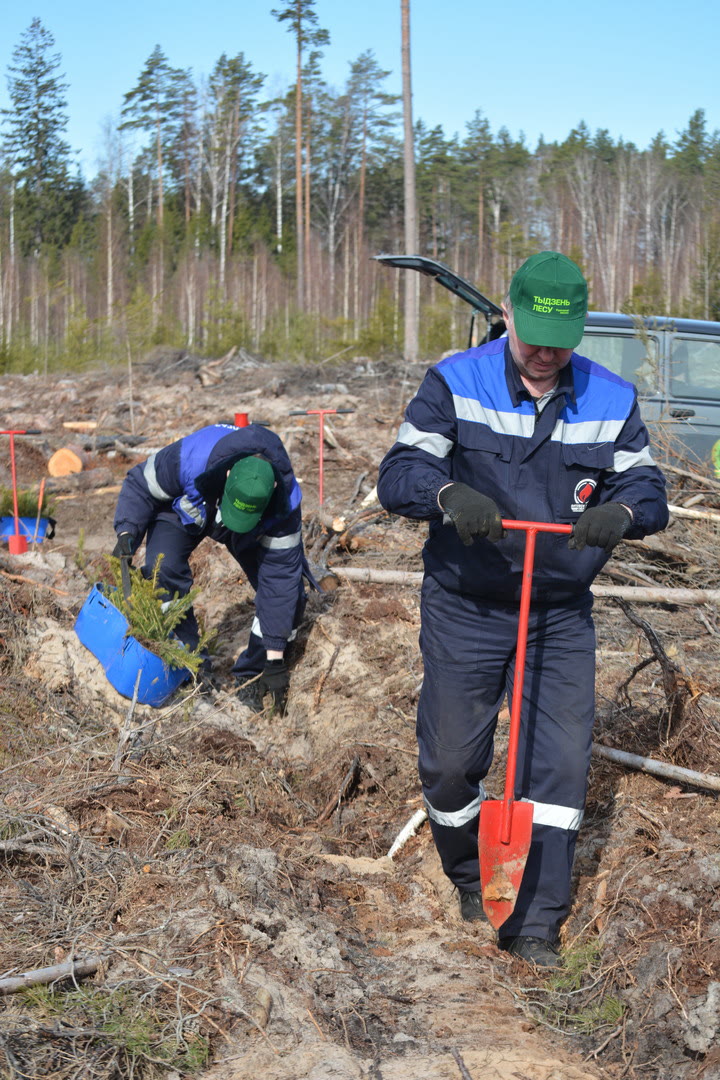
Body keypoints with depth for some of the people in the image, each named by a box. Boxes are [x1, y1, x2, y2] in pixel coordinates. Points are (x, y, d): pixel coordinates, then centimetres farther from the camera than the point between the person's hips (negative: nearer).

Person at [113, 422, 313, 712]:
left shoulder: (285, 501, -37)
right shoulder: (189, 459, -43)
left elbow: (279, 574, -30)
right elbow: (140, 485, -22)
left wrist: (275, 658, -27)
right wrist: (127, 532, -42)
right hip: (186, 507, -1)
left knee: (286, 591, -17)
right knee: (162, 570, -30)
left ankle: (251, 676, 4)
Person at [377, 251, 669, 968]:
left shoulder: (610, 400, 0)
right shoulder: (453, 384, -8)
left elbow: (646, 487, -3)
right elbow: (398, 475, -15)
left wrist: (621, 512, -28)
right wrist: (448, 494, -38)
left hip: (561, 617, 2)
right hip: (464, 611, -1)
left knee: (560, 762, -2)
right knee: (450, 761, 7)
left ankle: (533, 923, 10)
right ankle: (470, 880, 35)